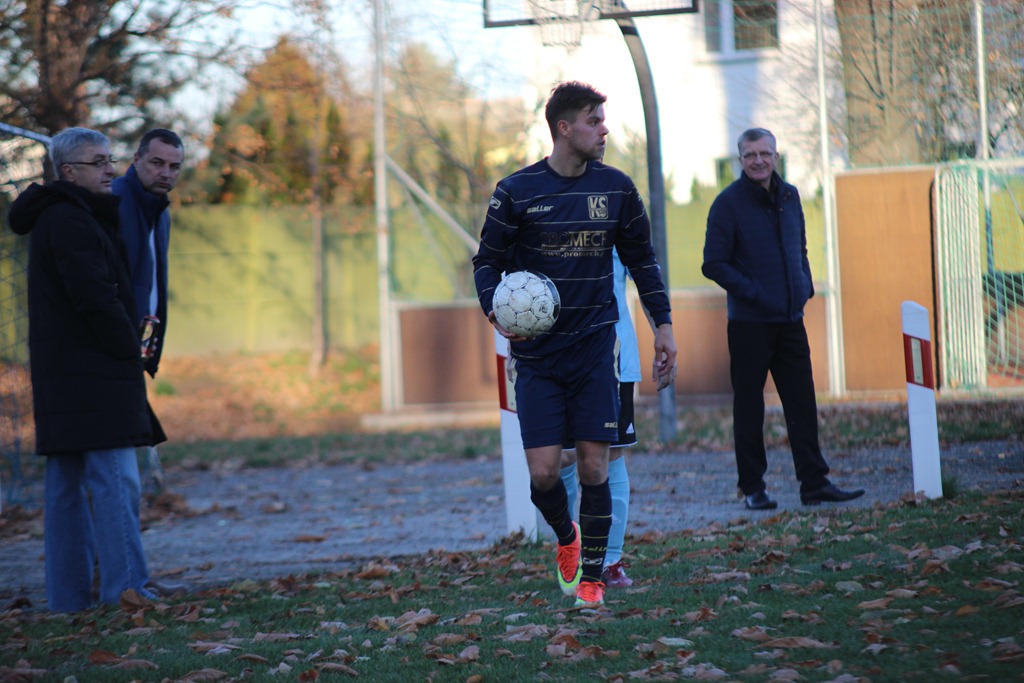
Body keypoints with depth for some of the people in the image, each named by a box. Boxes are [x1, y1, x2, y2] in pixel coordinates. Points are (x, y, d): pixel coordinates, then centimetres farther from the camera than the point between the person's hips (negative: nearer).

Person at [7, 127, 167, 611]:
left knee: (66, 485, 9)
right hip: (90, 372, -11)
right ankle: (125, 589, -17)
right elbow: (96, 298, -20)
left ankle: (67, 595, 11)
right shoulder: (68, 221, -13)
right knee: (116, 480, -13)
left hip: (62, 376, 11)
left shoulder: (55, 219, 20)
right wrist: (131, 351, -9)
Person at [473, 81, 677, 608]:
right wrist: (495, 308, -15)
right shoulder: (516, 191, -3)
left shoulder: (616, 188, 5)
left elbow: (642, 261, 16)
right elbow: (488, 261, 4)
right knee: (543, 473, -7)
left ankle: (592, 575, 11)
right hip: (536, 353, -1)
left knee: (593, 465, -3)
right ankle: (566, 537, 25)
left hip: (594, 347, 2)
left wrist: (663, 325, 11)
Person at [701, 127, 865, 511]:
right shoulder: (728, 203, -8)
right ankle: (753, 489, 8)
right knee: (749, 407, 2)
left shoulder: (789, 196, 10)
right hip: (749, 322, -5)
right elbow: (714, 264, -9)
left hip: (790, 320, 5)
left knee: (802, 403, 5)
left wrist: (805, 287, 7)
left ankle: (814, 483, 8)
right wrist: (753, 292, -16)